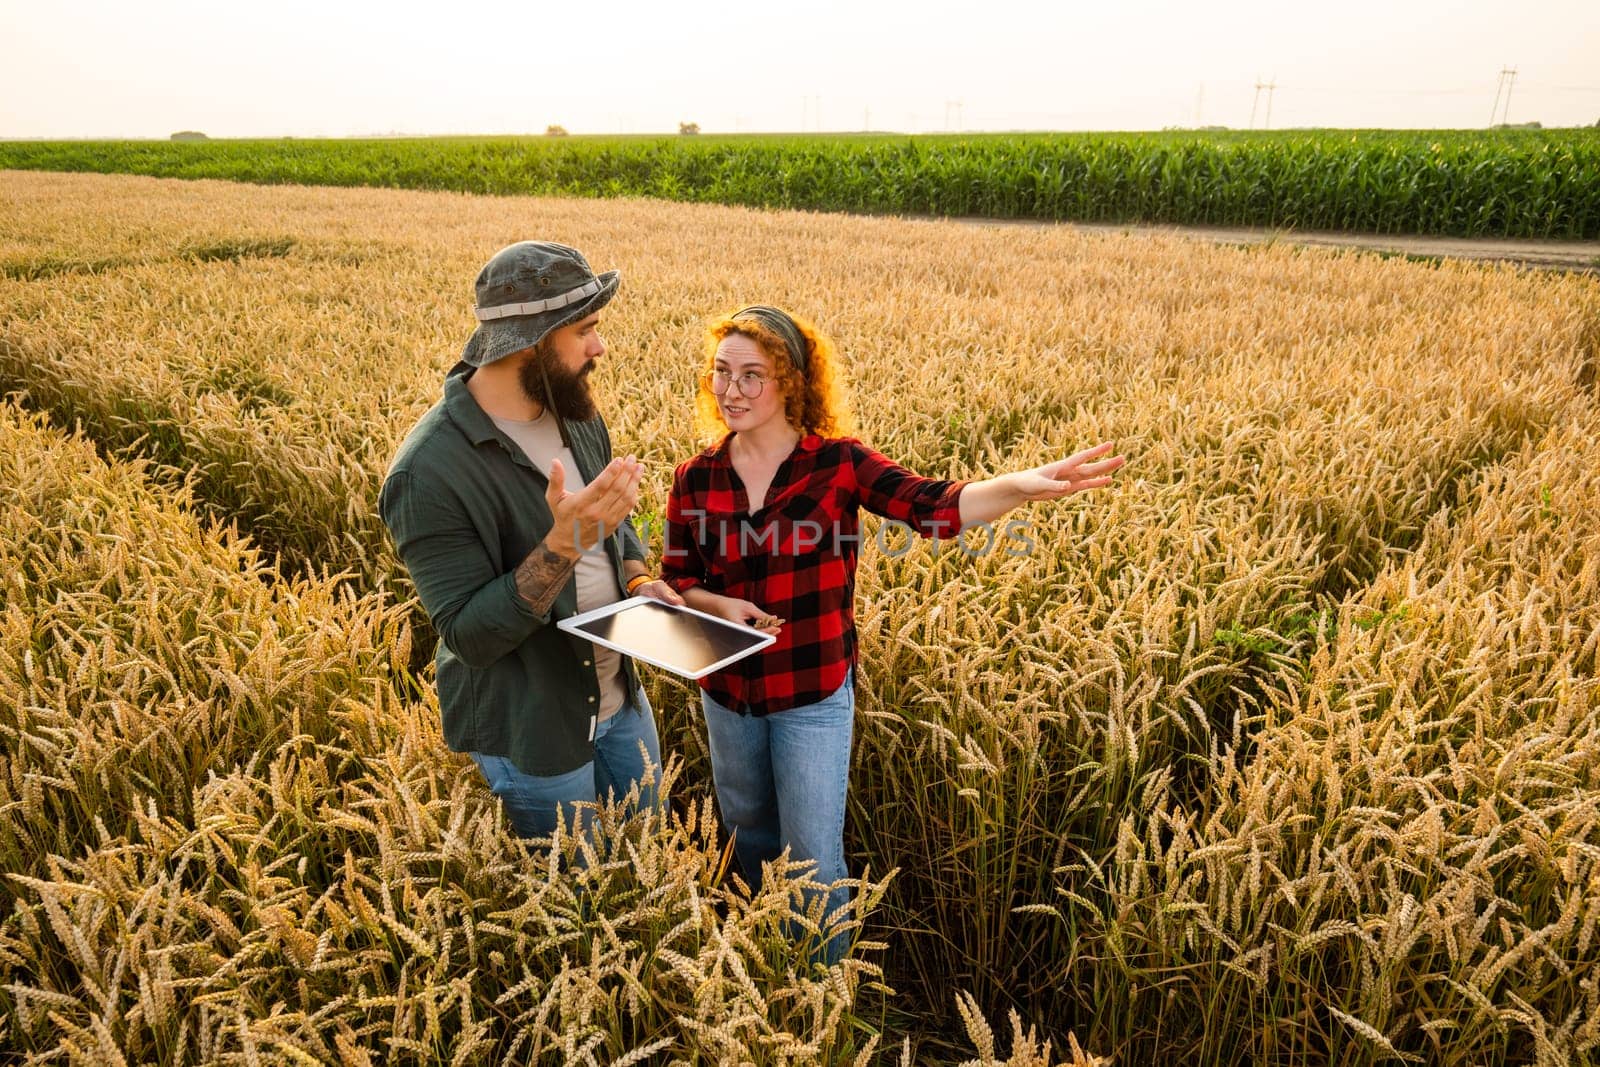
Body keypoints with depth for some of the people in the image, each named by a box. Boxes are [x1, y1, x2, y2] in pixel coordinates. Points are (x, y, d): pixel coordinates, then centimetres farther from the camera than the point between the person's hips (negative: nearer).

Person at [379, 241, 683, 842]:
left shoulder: (573, 410, -3)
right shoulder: (428, 473, -27)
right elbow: (469, 636, -25)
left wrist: (638, 579, -9)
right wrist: (564, 545, -38)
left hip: (620, 696, 7)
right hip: (533, 731, -6)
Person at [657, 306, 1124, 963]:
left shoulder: (837, 464, -14)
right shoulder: (694, 480, -6)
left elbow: (937, 507, -25)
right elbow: (676, 583, 2)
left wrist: (1023, 484, -42)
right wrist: (718, 605, -19)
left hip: (814, 694, -4)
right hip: (727, 692, 4)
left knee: (814, 861, 3)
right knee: (748, 837, 25)